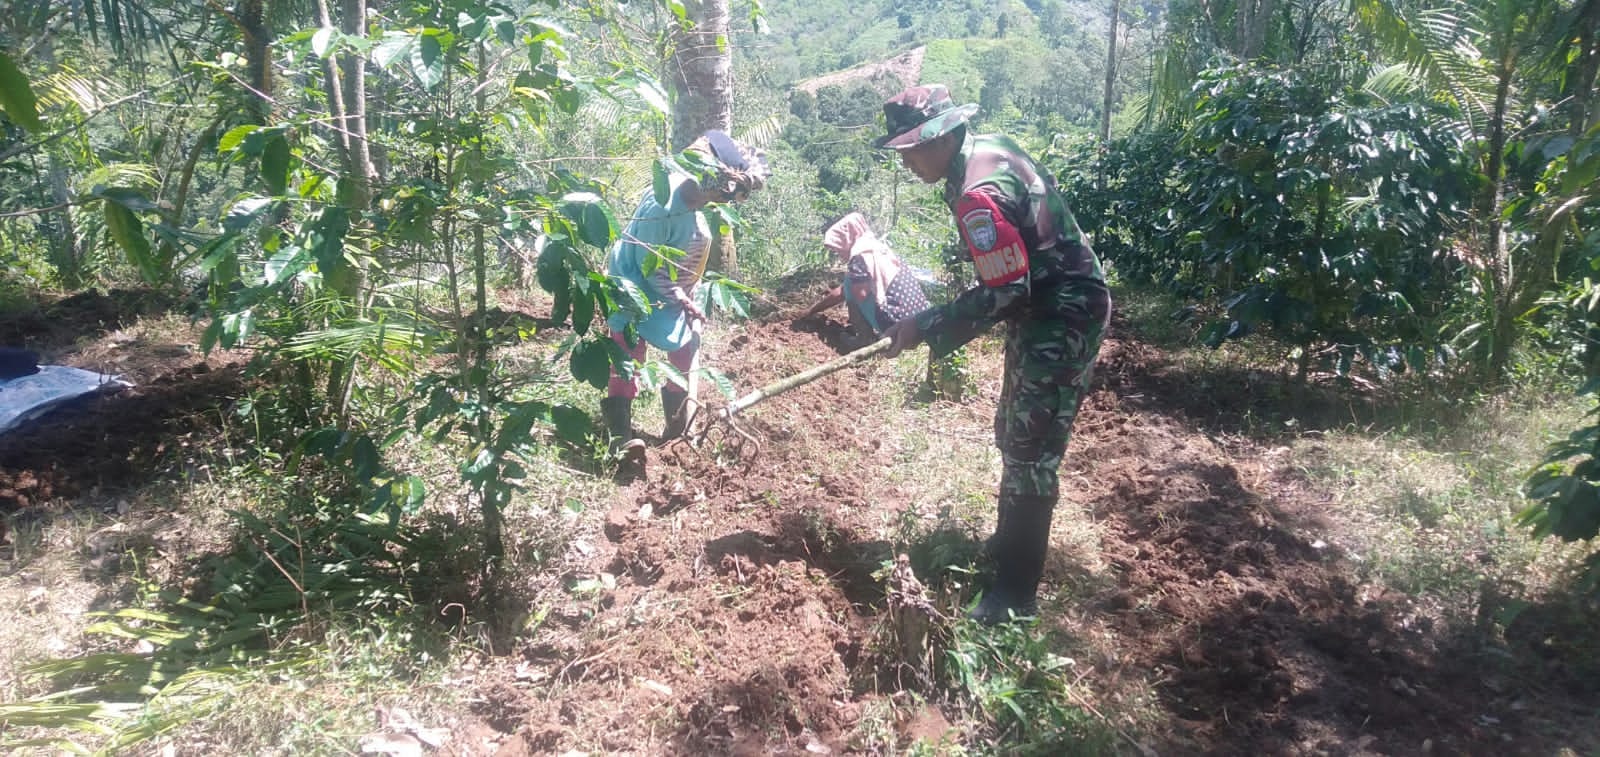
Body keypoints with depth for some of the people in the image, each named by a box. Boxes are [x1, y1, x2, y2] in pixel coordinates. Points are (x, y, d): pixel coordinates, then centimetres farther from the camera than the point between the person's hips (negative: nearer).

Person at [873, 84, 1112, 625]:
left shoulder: (978, 195, -27)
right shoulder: (989, 147, 5)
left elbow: (1005, 292, -26)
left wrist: (926, 327, -21)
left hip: (1062, 320, -11)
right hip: (1047, 305, 11)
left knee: (1031, 451, -6)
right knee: (1013, 433, 20)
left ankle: (1016, 591, 3)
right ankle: (1009, 543, 38)